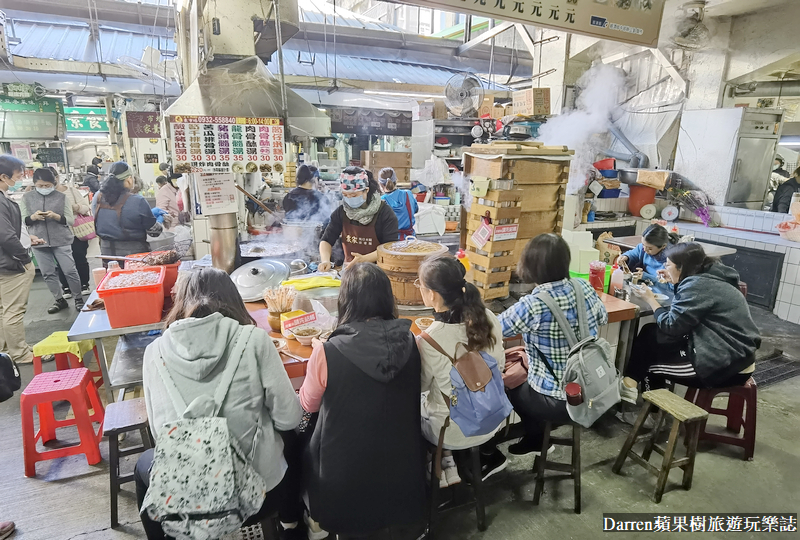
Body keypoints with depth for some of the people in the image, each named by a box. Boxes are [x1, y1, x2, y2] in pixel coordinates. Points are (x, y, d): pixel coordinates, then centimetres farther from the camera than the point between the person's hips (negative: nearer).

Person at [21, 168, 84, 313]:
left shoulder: (61, 197, 0)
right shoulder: (27, 197, 5)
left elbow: (71, 220, -1)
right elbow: (23, 221, 6)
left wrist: (56, 216, -20)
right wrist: (33, 217, -15)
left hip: (61, 241, -2)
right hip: (39, 242, 2)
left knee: (70, 271, 1)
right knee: (48, 274, 8)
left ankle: (78, 299, 14)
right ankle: (60, 300, 21)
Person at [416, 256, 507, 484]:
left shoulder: (429, 341, -29)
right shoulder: (488, 317, -15)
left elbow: (420, 386, -9)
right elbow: (500, 365, 2)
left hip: (453, 432, -4)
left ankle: (449, 463, 19)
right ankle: (486, 453, 26)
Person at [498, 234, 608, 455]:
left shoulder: (532, 306, -27)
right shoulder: (585, 287, -7)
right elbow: (602, 318, 14)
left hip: (559, 402, -6)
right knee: (523, 375, 29)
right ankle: (535, 439, 43)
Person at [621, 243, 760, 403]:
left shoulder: (698, 284, -19)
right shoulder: (708, 277, 9)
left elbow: (670, 325, -17)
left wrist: (650, 298, -4)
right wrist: (675, 282, 13)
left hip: (728, 366, -9)